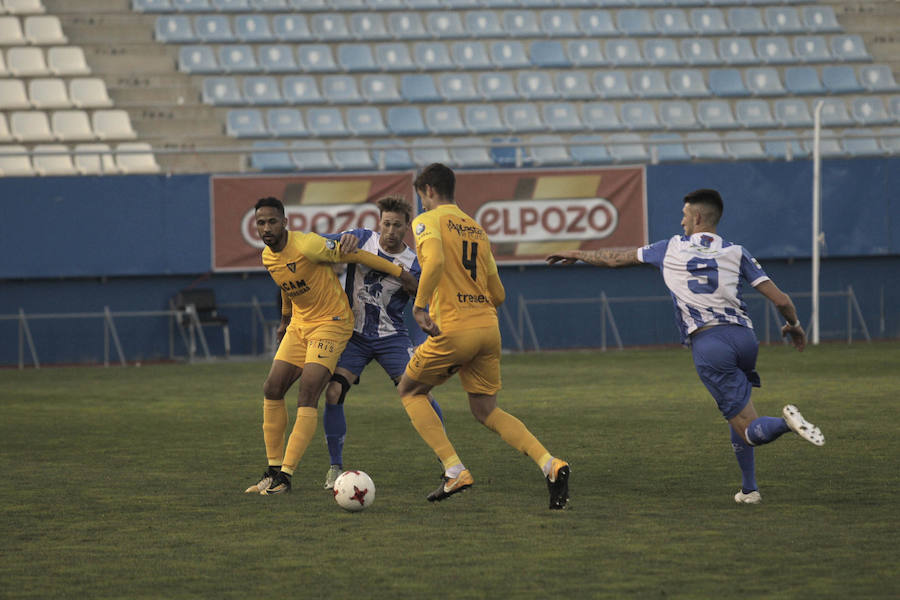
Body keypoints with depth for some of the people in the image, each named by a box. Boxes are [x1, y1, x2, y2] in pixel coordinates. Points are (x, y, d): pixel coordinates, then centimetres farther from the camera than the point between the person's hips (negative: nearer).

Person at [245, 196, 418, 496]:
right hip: (299, 324, 8)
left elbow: (354, 255, -15)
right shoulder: (268, 257, 2)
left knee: (307, 397, -17)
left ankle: (285, 476, -19)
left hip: (331, 323, -8)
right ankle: (273, 469, 7)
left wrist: (399, 272, -8)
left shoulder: (307, 246, -23)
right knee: (272, 390, -2)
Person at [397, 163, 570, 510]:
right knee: (485, 410, 15)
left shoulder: (428, 221, -1)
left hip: (453, 329, -6)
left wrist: (420, 306, -19)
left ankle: (454, 471, 1)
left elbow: (435, 262, -24)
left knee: (410, 390, 15)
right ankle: (550, 465, -7)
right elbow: (498, 295, 20)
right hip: (489, 327, 6)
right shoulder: (476, 229, 20)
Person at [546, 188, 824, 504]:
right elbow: (780, 300, 7)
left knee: (750, 430, -5)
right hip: (743, 336, 3)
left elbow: (616, 258, 24)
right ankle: (748, 489, 21)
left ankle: (785, 422, -38)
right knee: (738, 414, 27)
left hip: (707, 344, -3)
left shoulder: (672, 249, 12)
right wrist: (794, 325, 28)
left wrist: (578, 254, 42)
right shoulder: (735, 253, 12)